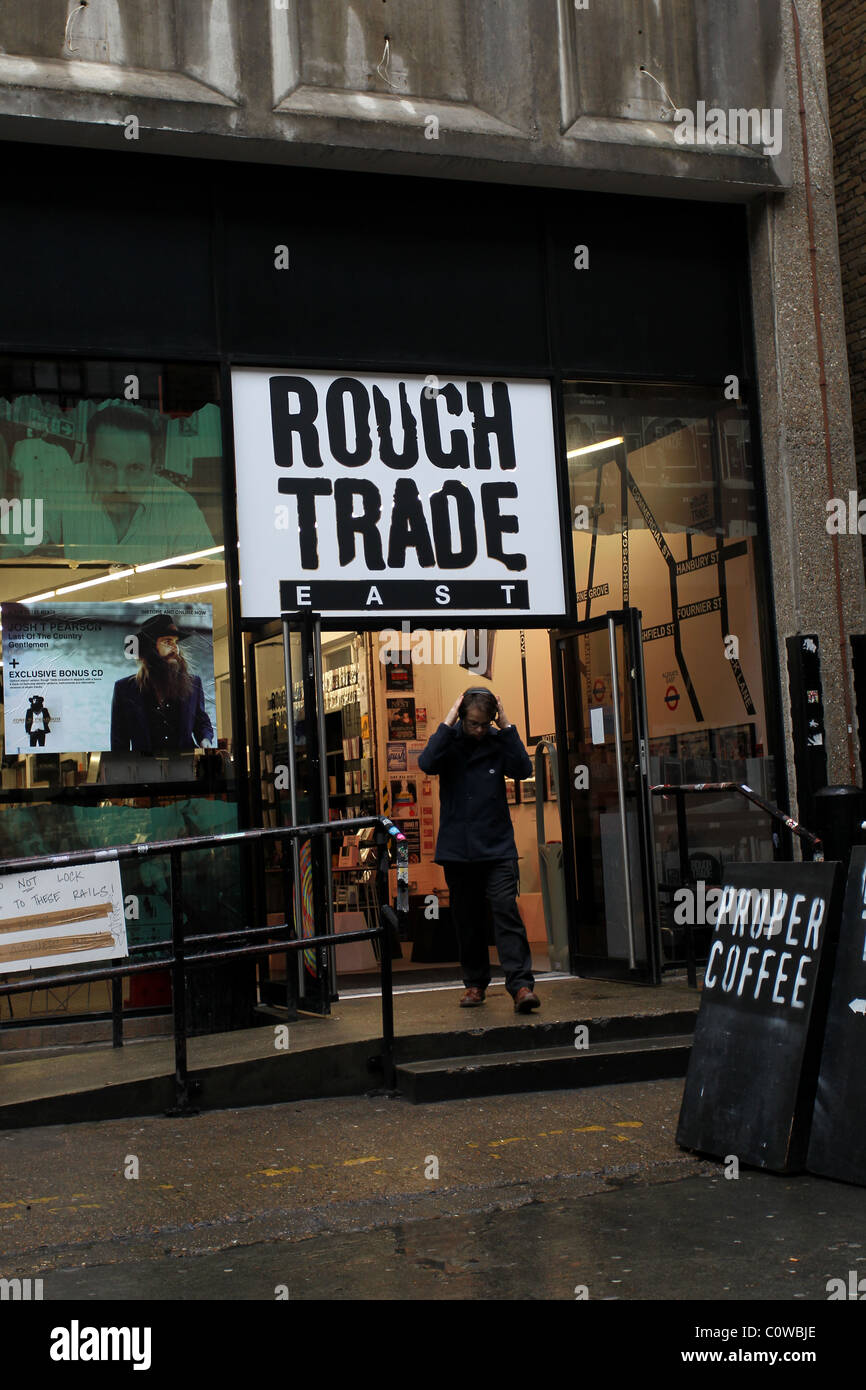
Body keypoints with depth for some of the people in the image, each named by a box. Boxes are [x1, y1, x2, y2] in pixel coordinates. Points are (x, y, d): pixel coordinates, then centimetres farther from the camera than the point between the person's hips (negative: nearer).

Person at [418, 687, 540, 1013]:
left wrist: (507, 728, -13)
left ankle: (521, 985, -14)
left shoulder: (498, 742, 3)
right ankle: (475, 983, 22)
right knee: (467, 919, 9)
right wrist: (447, 724, -17)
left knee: (506, 912, -11)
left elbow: (523, 769, -13)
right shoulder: (450, 741, 2)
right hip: (457, 848, 1)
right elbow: (427, 764, -17)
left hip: (497, 847, -1)